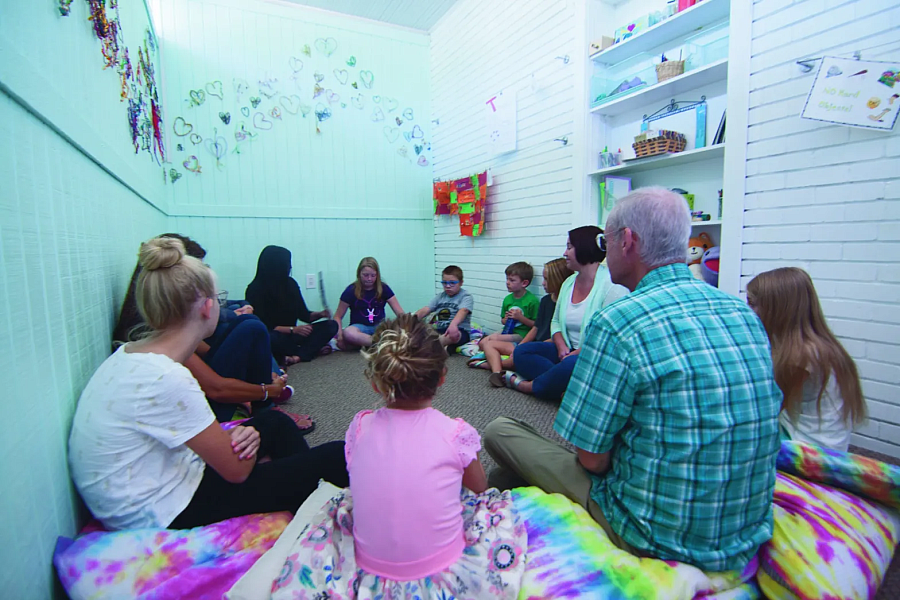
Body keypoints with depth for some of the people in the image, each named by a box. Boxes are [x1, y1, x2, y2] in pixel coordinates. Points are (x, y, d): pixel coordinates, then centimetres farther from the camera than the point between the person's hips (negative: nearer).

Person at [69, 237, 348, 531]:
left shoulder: (130, 353, -1)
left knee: (275, 422, 19)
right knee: (334, 459, -11)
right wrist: (246, 439, 0)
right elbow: (236, 470, -21)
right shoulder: (166, 379, -30)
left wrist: (235, 435, -11)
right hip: (162, 514, -9)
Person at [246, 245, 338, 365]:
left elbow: (304, 314, 7)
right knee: (270, 338, -41)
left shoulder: (290, 283, 3)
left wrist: (320, 314, -14)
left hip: (290, 335, 5)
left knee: (331, 325, -12)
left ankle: (297, 356, -31)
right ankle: (310, 348, -15)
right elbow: (263, 325, -15)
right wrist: (293, 329, -24)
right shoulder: (255, 289, -12)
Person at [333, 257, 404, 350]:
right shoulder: (351, 290, -3)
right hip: (359, 326, -1)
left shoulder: (383, 288, 0)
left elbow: (400, 313, -3)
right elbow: (338, 316, 0)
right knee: (348, 333, -37)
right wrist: (340, 334, -18)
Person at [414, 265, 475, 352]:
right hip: (438, 330, 5)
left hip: (460, 331, -5)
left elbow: (462, 311, -21)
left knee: (453, 335, -41)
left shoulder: (466, 296, 0)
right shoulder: (440, 296, 18)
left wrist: (453, 324, -43)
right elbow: (425, 310, 6)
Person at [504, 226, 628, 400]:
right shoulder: (569, 283, 10)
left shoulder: (612, 285, -15)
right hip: (569, 353, 8)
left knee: (570, 366, -38)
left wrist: (577, 353, -20)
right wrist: (562, 347, -5)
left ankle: (526, 385, -11)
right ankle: (569, 390, -23)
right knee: (521, 352, -8)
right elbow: (556, 321, 14)